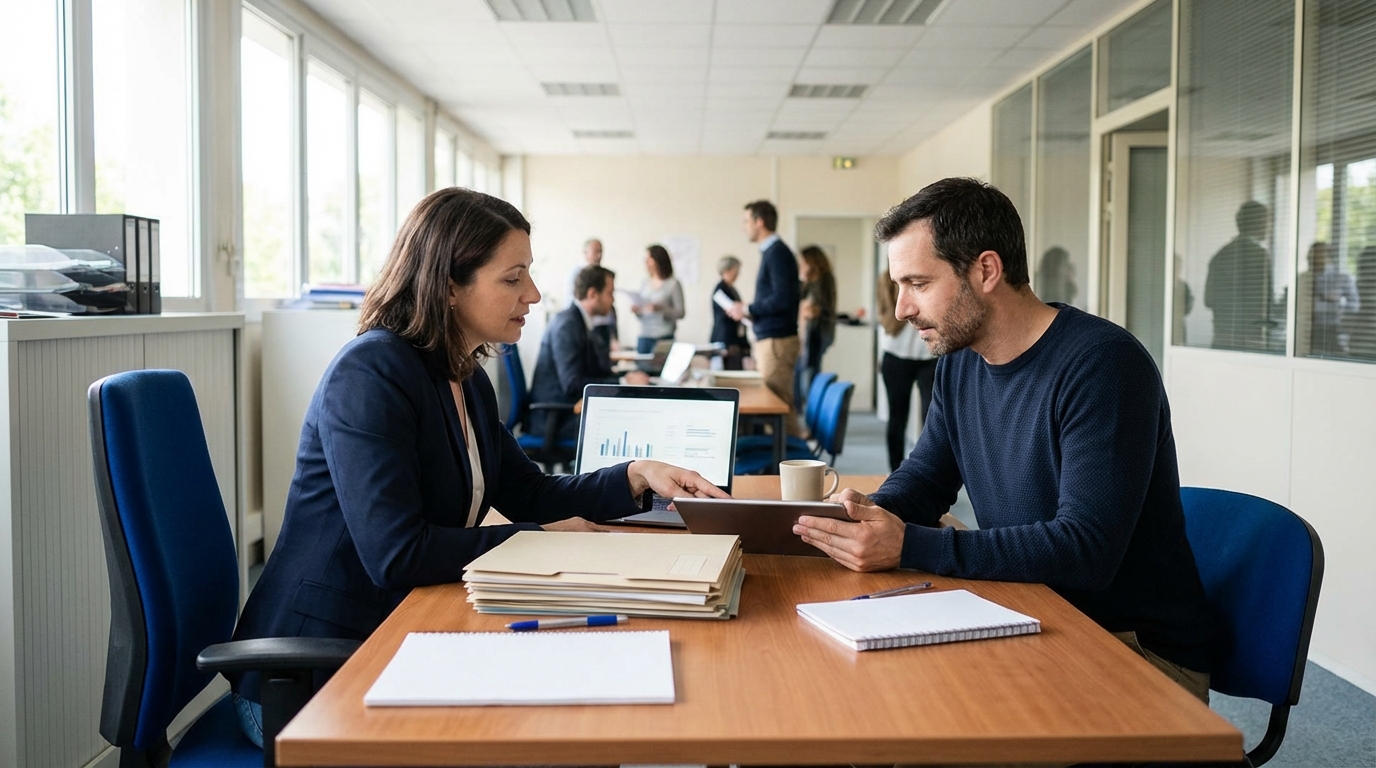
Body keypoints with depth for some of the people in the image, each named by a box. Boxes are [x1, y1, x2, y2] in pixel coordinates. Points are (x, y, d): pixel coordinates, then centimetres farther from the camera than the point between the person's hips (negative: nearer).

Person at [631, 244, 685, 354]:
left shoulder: (673, 284, -4)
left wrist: (660, 308, -20)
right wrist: (637, 311, -4)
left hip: (663, 338, -4)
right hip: (644, 337, 5)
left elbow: (680, 313, -7)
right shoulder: (645, 283, 11)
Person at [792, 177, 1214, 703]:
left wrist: (908, 546, -32)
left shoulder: (1103, 364, -21)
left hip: (1139, 647, -7)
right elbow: (925, 476, 14)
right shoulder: (959, 361, 4)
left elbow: (1086, 548, -29)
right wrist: (873, 512, -11)